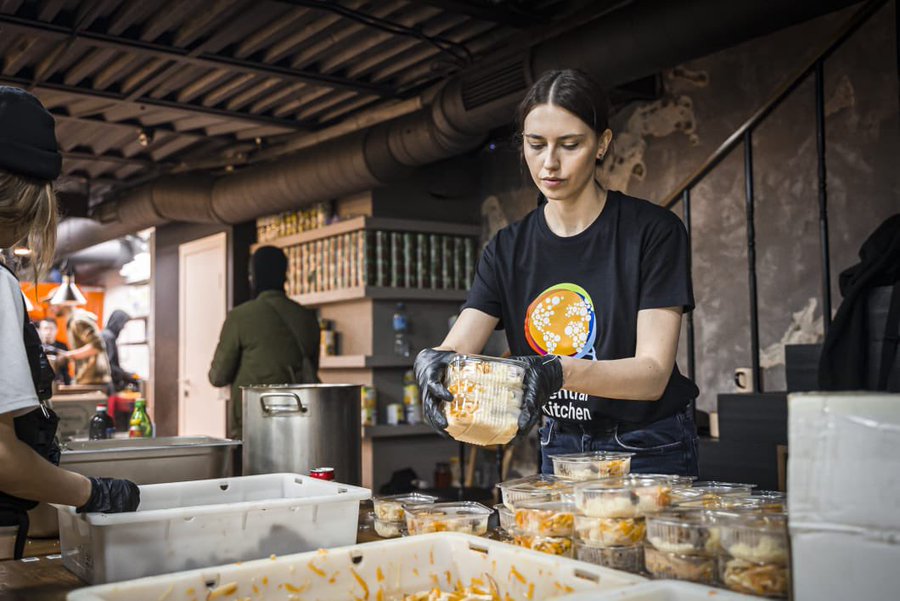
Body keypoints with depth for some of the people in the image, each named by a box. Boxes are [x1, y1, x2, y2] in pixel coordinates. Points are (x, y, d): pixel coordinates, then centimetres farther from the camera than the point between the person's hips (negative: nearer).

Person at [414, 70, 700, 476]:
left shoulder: (653, 230, -13)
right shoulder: (508, 250, 0)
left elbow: (653, 373, -20)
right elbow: (456, 348, -11)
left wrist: (559, 372, -37)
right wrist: (433, 363, -35)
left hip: (650, 454, -3)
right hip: (559, 450, 4)